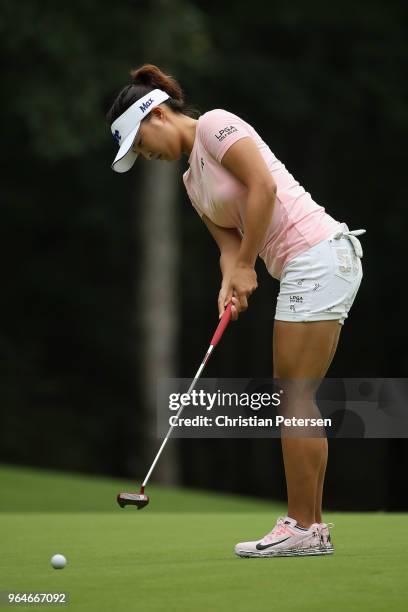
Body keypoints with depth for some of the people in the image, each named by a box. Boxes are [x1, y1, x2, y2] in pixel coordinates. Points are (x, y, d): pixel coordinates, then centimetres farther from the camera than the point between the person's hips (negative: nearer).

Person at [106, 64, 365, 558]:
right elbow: (230, 243, 14)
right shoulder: (193, 181, 21)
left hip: (318, 254, -10)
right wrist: (230, 285, -7)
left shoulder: (214, 125, -6)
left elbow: (263, 186, -17)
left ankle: (301, 528, -6)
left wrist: (245, 265, -12)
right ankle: (311, 524, 11)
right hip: (305, 270, 10)